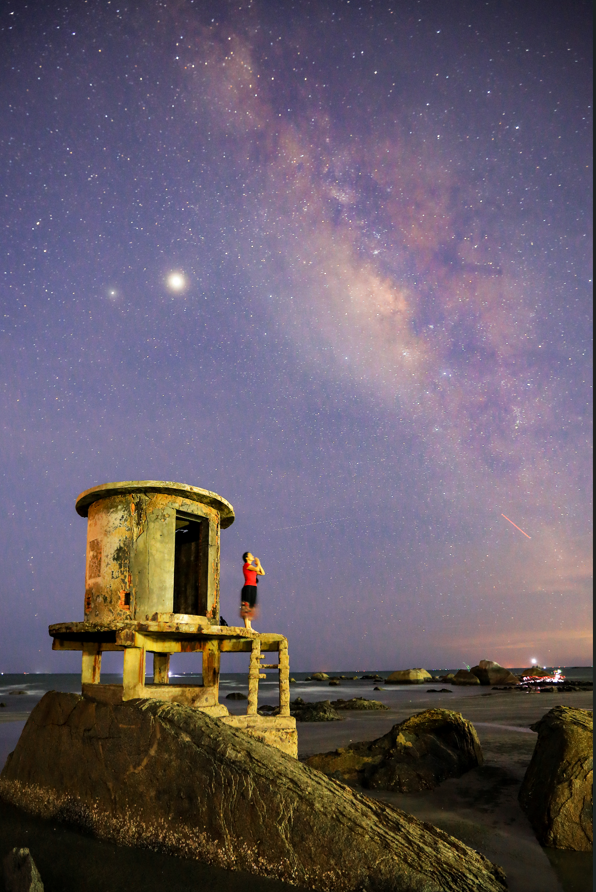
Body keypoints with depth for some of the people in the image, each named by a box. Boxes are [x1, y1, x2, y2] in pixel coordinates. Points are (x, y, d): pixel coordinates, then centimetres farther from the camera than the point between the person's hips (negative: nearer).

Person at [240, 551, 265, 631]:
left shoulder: (252, 567, 24)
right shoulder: (246, 565, -2)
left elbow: (263, 573, 21)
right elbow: (257, 569, -16)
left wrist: (259, 564, 16)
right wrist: (258, 563, 4)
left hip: (253, 588, 9)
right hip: (248, 587, -9)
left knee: (250, 608, 5)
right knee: (247, 607, -11)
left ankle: (249, 627, 4)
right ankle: (246, 627, -13)